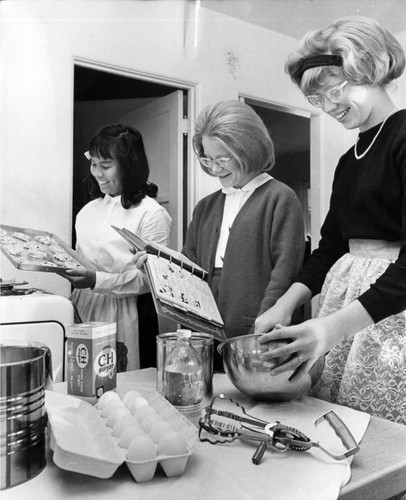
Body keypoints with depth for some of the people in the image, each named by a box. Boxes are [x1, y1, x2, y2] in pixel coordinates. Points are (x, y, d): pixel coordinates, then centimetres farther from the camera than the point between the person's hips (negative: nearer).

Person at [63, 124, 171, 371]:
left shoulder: (151, 213, -9)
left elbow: (151, 279, -15)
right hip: (85, 310, 6)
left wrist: (98, 280, -24)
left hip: (127, 317, -5)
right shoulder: (89, 210, 11)